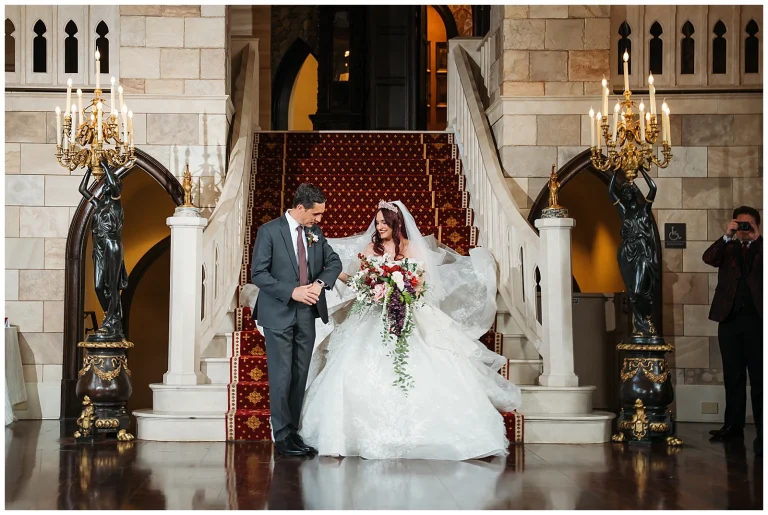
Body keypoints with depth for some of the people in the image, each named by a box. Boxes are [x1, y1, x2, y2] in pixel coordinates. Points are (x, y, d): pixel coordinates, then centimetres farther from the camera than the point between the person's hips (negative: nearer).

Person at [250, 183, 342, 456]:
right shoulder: (269, 231, -9)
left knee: (300, 377, 8)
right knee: (282, 377, -2)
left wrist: (320, 283, -7)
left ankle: (293, 432, 16)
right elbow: (258, 273, -12)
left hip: (306, 314, 5)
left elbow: (334, 261, 13)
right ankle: (282, 437, 5)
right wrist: (292, 291, -20)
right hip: (279, 314, -5)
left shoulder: (315, 232, 7)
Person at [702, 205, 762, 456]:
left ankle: (762, 429, -5)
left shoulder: (762, 249, 10)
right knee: (733, 375, 6)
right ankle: (733, 425, 11)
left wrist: (757, 239, -14)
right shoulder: (727, 248, 14)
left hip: (757, 318, -3)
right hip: (730, 318, 3)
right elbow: (708, 258, -4)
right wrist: (726, 236, -14)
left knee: (759, 376, -5)